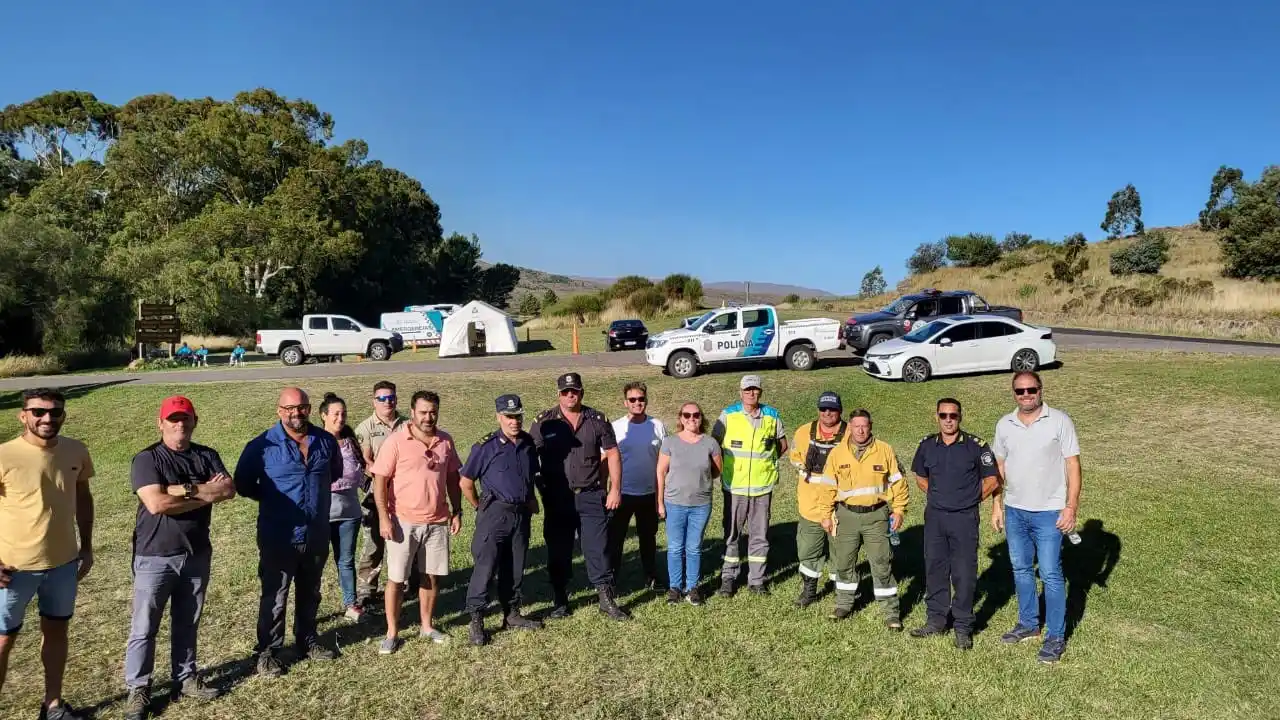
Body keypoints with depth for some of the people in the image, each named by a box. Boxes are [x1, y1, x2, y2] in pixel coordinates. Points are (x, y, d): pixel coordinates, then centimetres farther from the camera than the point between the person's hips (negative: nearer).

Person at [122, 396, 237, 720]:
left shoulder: (207, 456, 3)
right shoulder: (146, 459, -10)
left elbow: (229, 490, -10)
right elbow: (156, 503, -23)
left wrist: (185, 489, -20)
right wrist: (206, 494, -18)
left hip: (197, 555, 4)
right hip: (155, 557, -4)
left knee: (187, 624, 16)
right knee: (144, 628, 7)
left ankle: (185, 679, 30)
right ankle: (138, 689, 22)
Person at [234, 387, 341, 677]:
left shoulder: (326, 441, -1)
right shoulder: (262, 446, -12)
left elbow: (335, 473, 18)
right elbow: (243, 484, -1)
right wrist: (272, 500, 3)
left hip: (317, 536, 4)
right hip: (279, 538, -4)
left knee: (310, 594, 20)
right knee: (274, 598, 7)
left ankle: (308, 641, 36)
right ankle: (268, 652, 22)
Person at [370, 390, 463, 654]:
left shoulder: (446, 440, 3)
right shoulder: (396, 441, -11)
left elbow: (452, 478, 11)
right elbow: (380, 480, -10)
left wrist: (457, 511, 8)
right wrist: (384, 518, -15)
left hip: (437, 522, 4)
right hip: (404, 521, -4)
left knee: (432, 576, 12)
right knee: (396, 578, 5)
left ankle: (427, 626, 29)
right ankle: (392, 633, 19)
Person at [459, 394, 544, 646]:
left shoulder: (528, 443, 4)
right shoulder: (486, 446, -11)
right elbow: (466, 483, -5)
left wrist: (531, 501, 8)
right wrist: (482, 508, -1)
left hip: (521, 513, 5)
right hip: (495, 513, -5)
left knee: (515, 567, 15)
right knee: (485, 566, -5)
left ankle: (511, 614, 28)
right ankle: (476, 622, 3)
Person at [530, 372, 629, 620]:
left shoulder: (597, 420, 0)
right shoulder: (544, 422, -3)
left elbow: (612, 454, 3)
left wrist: (615, 489, -3)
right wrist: (538, 489, -6)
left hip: (592, 496, 0)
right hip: (557, 498, 0)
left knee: (598, 548, 4)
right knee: (558, 550, 10)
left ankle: (607, 599, 16)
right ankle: (560, 600, 25)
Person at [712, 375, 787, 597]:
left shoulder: (772, 416, 2)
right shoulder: (728, 415, -3)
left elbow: (782, 445, 15)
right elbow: (714, 444, 5)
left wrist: (765, 462, 7)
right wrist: (725, 467, 2)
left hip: (763, 486, 1)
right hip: (735, 485, -1)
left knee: (759, 535, 9)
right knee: (732, 534, 7)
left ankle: (756, 579, 22)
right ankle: (728, 578, 21)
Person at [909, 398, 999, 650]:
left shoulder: (975, 445, -8)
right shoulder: (927, 445, 3)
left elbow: (991, 480, -1)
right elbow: (920, 476, 19)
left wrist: (970, 500, 1)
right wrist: (937, 496, 9)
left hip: (964, 518, -4)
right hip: (934, 516, 4)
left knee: (964, 572, 2)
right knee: (934, 569, 11)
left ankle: (963, 627, 15)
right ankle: (936, 620, 25)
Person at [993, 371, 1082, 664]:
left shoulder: (1060, 421, -9)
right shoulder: (1004, 425, 3)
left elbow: (1073, 465, -9)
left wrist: (1071, 506, -14)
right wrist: (996, 505, 8)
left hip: (1049, 512, -5)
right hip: (1014, 510, 5)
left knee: (1051, 574, 0)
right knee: (1021, 569, 16)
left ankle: (1056, 636, 13)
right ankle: (1028, 623, 32)